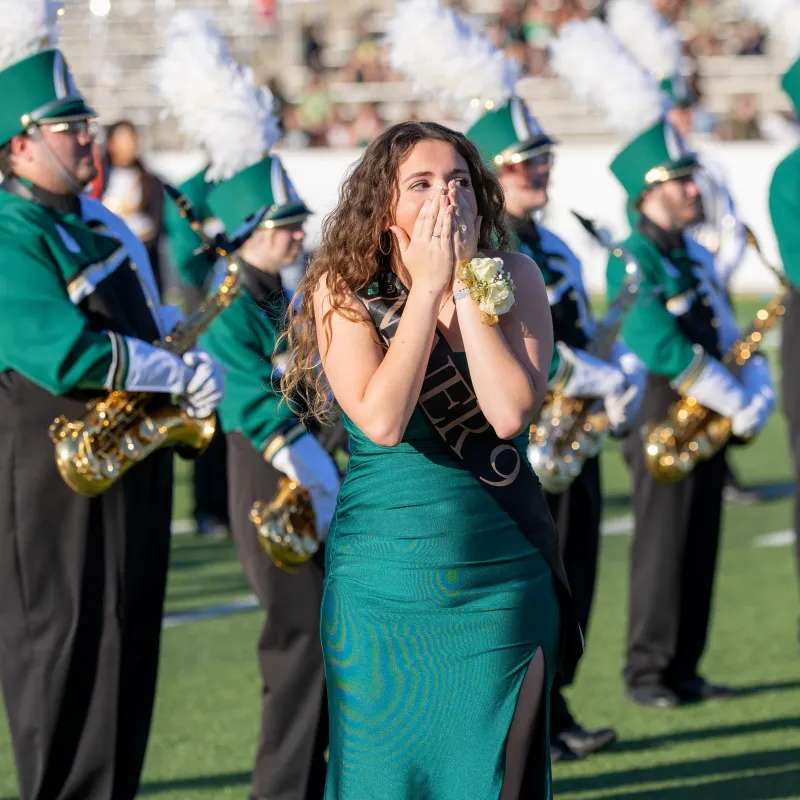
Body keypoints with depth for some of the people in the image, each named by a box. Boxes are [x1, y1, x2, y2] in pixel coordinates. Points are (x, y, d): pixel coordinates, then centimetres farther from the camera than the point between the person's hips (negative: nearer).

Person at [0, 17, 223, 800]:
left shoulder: (99, 222, 13)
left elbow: (141, 316, 28)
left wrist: (183, 336, 8)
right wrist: (180, 373, -20)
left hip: (134, 468, 9)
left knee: (128, 649, 14)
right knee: (69, 657, -4)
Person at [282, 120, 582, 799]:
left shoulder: (514, 277, -1)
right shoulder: (341, 289, -5)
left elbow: (510, 412, -16)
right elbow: (382, 420, -20)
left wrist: (467, 284, -15)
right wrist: (427, 287, -16)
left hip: (506, 581, 1)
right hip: (384, 583, -1)